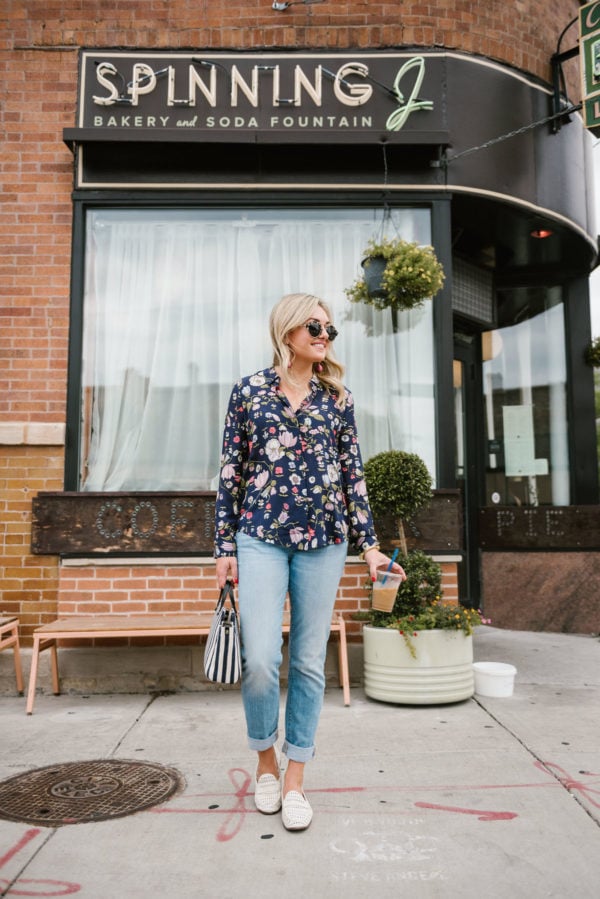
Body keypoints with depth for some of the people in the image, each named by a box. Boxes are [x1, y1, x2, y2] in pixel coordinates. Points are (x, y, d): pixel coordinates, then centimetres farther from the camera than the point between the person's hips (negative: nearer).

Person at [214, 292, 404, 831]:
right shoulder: (249, 391, 4)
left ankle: (295, 781, 22)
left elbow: (353, 475, 9)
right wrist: (225, 547, 3)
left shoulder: (338, 397, 9)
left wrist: (369, 545, 5)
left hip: (324, 540, 2)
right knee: (260, 659, -8)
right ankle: (266, 761, 22)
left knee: (310, 662, 6)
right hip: (262, 536, -1)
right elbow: (231, 472, 5)